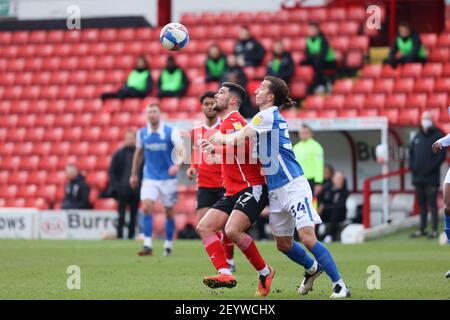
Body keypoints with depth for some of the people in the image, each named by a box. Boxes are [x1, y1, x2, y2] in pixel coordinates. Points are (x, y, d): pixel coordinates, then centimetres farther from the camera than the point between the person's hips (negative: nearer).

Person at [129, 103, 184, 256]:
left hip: (168, 178, -2)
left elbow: (181, 150, -23)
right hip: (150, 178, 2)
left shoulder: (171, 131, -11)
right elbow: (139, 153, 16)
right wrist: (134, 174, 19)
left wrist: (177, 164, -43)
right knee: (146, 207, -16)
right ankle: (147, 246, -17)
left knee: (169, 212, 6)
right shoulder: (142, 133, 1)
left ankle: (168, 245, 22)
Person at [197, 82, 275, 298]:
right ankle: (225, 273, -14)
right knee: (204, 227, -3)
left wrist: (215, 148, -26)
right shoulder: (226, 123, 21)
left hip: (251, 188, -11)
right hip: (233, 191, 11)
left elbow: (245, 144, -28)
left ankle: (264, 272, -8)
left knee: (233, 230, -27)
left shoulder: (233, 120, -11)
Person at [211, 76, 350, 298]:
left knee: (307, 237, -17)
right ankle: (312, 268, 38)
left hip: (293, 186, -10)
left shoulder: (267, 115, -12)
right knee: (283, 244, 14)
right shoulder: (269, 117, 16)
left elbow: (236, 140, -14)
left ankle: (340, 285, -13)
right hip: (275, 191, 10)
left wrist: (220, 138, 5)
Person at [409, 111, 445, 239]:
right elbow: (411, 153, 19)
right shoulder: (417, 137, 15)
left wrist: (433, 166, -17)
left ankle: (434, 230, -6)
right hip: (418, 176, 6)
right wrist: (412, 165, 4)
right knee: (421, 203, 10)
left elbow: (442, 154, -9)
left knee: (432, 203, -6)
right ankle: (422, 229, 15)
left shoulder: (437, 136, -2)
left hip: (431, 177, -6)